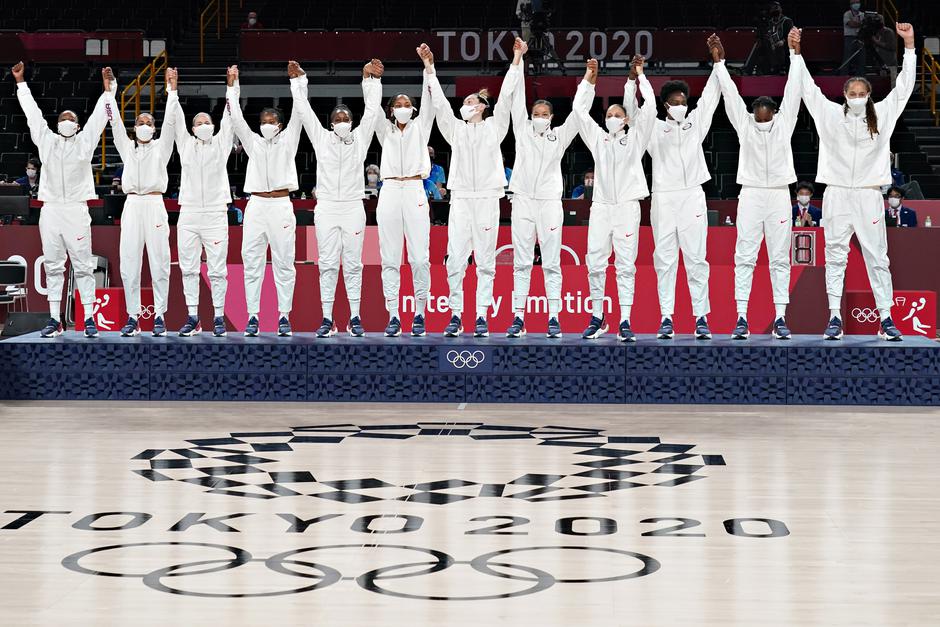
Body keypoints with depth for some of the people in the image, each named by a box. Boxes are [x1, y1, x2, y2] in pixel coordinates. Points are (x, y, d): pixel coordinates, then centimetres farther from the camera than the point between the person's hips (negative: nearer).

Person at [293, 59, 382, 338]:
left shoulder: (360, 138, 8)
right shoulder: (321, 138, 7)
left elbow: (371, 109, 4)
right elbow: (304, 109, 6)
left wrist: (370, 79, -1)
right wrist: (300, 80, 3)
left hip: (353, 207, 0)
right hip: (326, 207, 0)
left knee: (353, 263, 2)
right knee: (327, 264, 1)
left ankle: (355, 318, 5)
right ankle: (327, 319, 2)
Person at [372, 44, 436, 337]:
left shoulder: (419, 127, 14)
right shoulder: (385, 130, 17)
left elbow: (428, 102, 2)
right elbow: (374, 109, 4)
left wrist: (428, 66, -11)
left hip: (414, 192, -1)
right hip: (390, 192, 1)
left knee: (420, 257, -5)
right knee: (390, 258, -1)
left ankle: (420, 315, 1)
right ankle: (393, 317, 0)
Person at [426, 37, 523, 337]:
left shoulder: (494, 127, 10)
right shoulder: (456, 129, 17)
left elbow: (505, 98, 3)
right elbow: (439, 102, 11)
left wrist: (516, 61, -4)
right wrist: (430, 70, 5)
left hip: (487, 198, -2)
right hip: (460, 198, 2)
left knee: (485, 259, -1)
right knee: (455, 259, -3)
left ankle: (482, 316, 1)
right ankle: (456, 315, 1)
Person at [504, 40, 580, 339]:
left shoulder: (559, 136, 10)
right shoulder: (522, 132, 10)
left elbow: (577, 114, 3)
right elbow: (517, 99, 7)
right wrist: (519, 59, 3)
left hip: (549, 202, -1)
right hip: (523, 202, 1)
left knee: (551, 263, -1)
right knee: (521, 262, 2)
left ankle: (554, 318, -1)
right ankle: (518, 318, 2)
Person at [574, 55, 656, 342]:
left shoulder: (634, 139, 10)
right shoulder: (598, 139, 15)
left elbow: (649, 107, 1)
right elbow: (580, 110, 12)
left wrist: (639, 76, 3)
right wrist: (589, 78, 9)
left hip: (627, 207, -2)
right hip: (600, 207, 2)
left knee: (626, 264, -4)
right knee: (595, 263, 0)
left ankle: (625, 322, -5)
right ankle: (597, 318, 10)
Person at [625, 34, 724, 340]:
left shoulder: (695, 123, 15)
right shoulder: (655, 128, 12)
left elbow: (710, 97, 9)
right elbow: (633, 112, 2)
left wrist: (718, 62, 0)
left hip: (692, 197, 0)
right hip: (663, 198, 0)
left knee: (696, 258, -2)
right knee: (665, 260, 0)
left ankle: (701, 318, -3)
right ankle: (667, 318, 1)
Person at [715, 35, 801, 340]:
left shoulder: (784, 122, 8)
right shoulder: (744, 122, 6)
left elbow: (793, 90, 5)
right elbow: (730, 92, 5)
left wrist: (794, 54, 3)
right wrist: (719, 61, 2)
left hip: (779, 195, 0)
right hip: (750, 195, 0)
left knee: (780, 258, 1)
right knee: (744, 258, -3)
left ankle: (780, 318, 2)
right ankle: (741, 318, -4)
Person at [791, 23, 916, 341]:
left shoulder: (881, 115, 7)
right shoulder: (831, 114, 6)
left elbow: (903, 86, 5)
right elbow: (807, 87, 6)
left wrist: (909, 45, -2)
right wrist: (796, 52, -1)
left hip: (868, 195, 0)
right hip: (837, 194, 0)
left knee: (877, 255, 1)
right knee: (835, 256, 3)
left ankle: (886, 318, 3)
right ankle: (835, 318, 5)